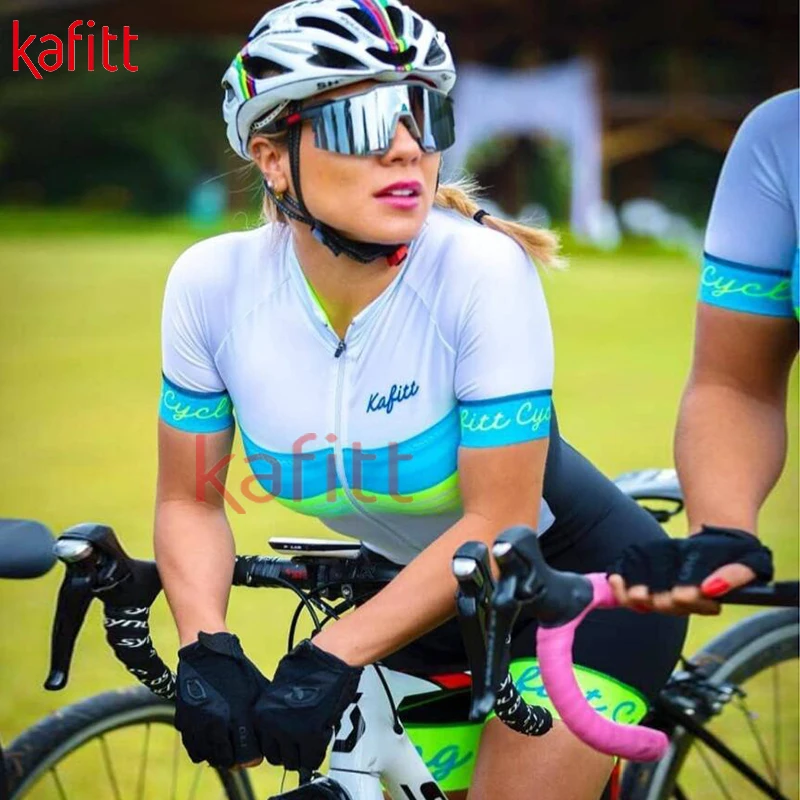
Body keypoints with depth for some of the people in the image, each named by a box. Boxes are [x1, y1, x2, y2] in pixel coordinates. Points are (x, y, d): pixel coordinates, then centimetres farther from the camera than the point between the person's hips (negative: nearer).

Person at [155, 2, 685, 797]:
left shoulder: (483, 269, -27)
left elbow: (498, 525, -26)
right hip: (426, 597, 5)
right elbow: (189, 501, -6)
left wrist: (331, 659, -32)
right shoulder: (211, 283, -17)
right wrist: (206, 650, -24)